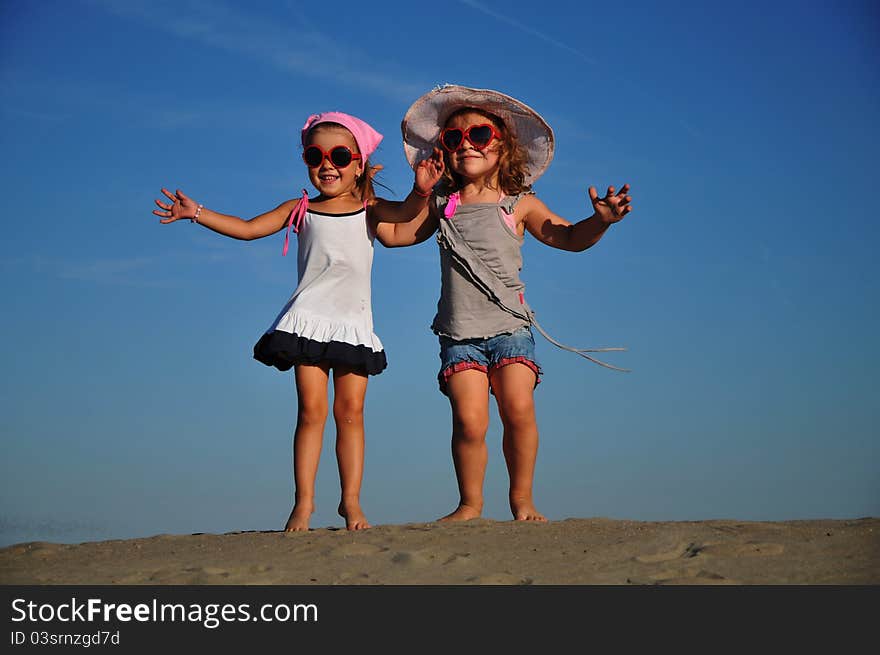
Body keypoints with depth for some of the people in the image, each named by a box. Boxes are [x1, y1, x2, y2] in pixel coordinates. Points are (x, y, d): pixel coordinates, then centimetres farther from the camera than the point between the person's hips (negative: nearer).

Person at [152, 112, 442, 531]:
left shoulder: (369, 210, 7)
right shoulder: (301, 210, 9)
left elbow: (404, 212, -11)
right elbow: (246, 228, 6)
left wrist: (421, 192, -33)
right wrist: (197, 213, -2)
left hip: (354, 323, 0)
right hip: (308, 319, 0)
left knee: (350, 409, 0)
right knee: (311, 409, -4)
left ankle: (351, 499, 6)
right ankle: (304, 501, -1)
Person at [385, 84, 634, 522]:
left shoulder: (519, 205, 5)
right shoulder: (440, 206, 11)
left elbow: (568, 237, -1)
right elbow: (395, 233, 20)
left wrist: (601, 220, -19)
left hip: (509, 326, -1)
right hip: (459, 333, 1)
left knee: (519, 411, -14)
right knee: (469, 421, -11)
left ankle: (522, 498, 5)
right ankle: (470, 503, 7)